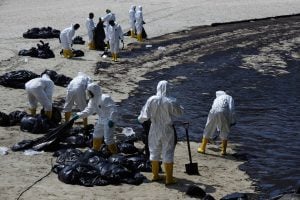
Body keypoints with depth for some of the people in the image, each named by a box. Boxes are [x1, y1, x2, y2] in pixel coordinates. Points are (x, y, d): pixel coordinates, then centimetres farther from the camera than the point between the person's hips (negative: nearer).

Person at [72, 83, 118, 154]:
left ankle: (114, 153, 6)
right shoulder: (92, 100, 4)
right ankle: (95, 149, 44)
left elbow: (113, 109, -28)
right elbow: (88, 110, 10)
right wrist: (78, 115, 0)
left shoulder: (105, 99, -26)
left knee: (108, 139, -9)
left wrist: (112, 120, -33)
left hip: (109, 121, -10)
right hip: (101, 120, 10)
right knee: (96, 135, 23)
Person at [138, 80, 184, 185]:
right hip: (167, 130, -3)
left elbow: (145, 114, -4)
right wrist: (178, 106, 17)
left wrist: (140, 119, 18)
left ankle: (155, 175, 28)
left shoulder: (151, 100, -10)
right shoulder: (170, 101, -17)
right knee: (168, 153, 5)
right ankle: (169, 178, 8)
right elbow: (179, 112, -3)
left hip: (155, 130, 3)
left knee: (154, 152, 18)